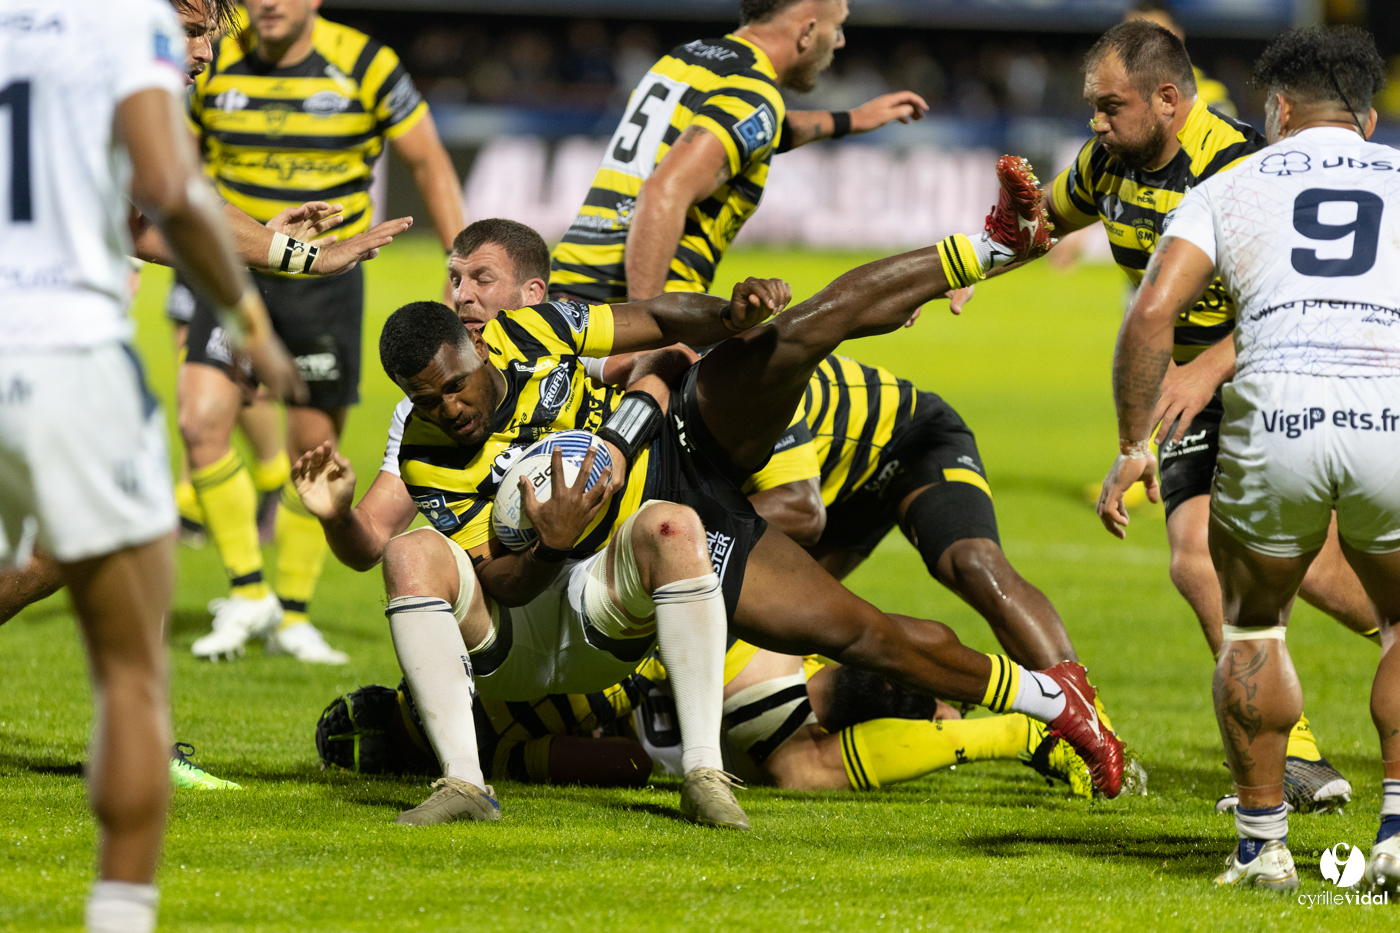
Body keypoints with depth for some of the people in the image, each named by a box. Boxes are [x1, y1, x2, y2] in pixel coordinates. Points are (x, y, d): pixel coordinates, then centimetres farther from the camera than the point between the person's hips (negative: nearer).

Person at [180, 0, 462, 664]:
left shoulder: (365, 66, -11)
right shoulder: (216, 67, -5)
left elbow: (429, 162, -2)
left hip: (325, 282, -1)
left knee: (314, 449, 5)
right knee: (201, 422, -16)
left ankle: (293, 617, 21)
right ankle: (247, 594, -2)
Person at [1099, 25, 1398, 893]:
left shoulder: (1230, 188, 19)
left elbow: (1152, 312, 6)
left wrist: (1134, 446, 11)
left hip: (1273, 415, 0)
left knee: (1254, 624, 25)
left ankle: (1263, 843, 22)